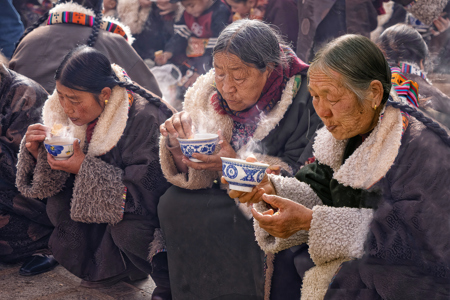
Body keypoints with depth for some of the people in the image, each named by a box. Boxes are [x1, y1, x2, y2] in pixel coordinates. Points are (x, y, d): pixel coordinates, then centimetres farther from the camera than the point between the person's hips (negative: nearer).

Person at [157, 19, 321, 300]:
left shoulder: (306, 100, -18)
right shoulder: (210, 93, -1)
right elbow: (191, 173, 3)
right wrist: (176, 144, -18)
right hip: (229, 201, 6)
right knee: (173, 203, -15)